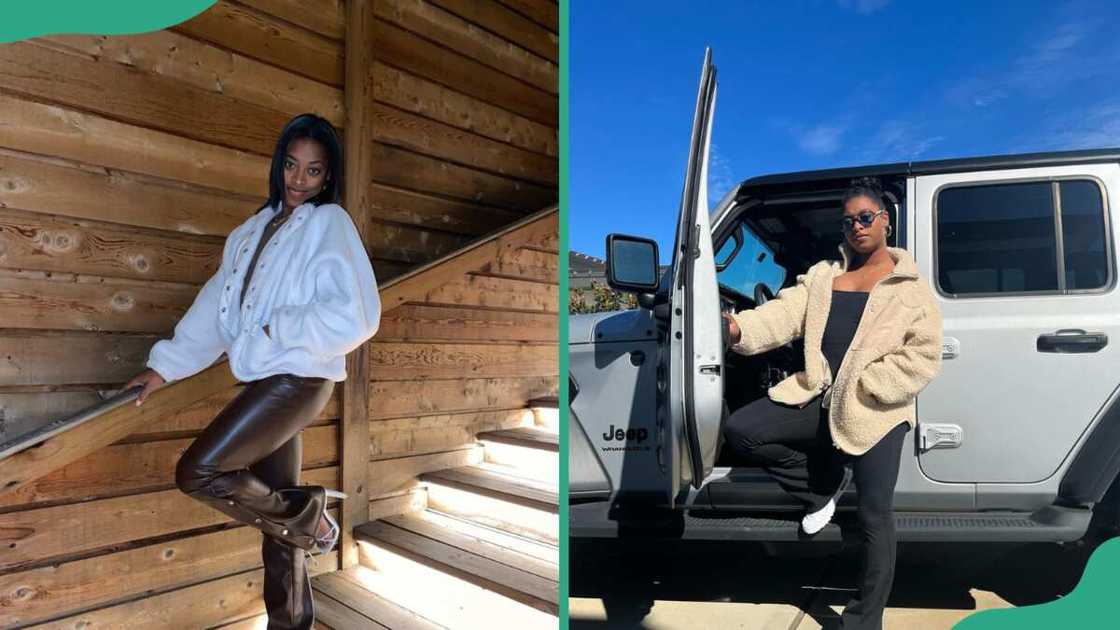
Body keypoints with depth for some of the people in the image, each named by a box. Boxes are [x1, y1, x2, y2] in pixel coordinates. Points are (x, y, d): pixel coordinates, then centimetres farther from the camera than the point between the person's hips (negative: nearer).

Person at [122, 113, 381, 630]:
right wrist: (165, 366, 12)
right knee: (277, 520, 12)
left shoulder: (329, 223, -5)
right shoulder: (255, 229, 16)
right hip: (265, 382, 7)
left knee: (197, 472, -13)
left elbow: (355, 316, -16)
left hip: (298, 378, -7)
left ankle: (309, 516, 7)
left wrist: (280, 328, -11)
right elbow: (216, 306, 15)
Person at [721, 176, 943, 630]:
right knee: (739, 431, -12)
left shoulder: (910, 287, 2)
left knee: (873, 516, 0)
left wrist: (864, 387, -17)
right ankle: (824, 485, 10)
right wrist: (740, 328, -24)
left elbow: (923, 358, -6)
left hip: (874, 413, -4)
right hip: (818, 399, 4)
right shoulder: (822, 275, 13)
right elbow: (784, 315, -3)